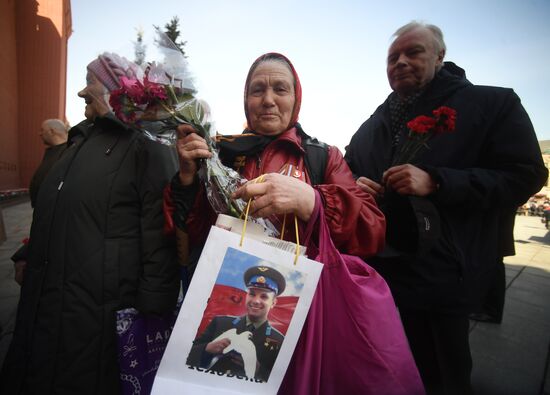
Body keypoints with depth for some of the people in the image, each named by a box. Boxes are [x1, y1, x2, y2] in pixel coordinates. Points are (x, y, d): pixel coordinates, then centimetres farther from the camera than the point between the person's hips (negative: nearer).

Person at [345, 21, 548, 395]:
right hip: (377, 274, 5)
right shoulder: (373, 125, 15)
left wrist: (436, 182, -21)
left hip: (443, 279, -4)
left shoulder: (494, 104, 1)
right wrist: (355, 188, -5)